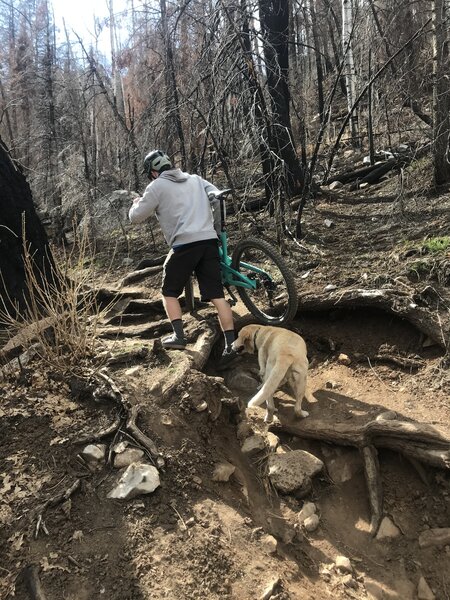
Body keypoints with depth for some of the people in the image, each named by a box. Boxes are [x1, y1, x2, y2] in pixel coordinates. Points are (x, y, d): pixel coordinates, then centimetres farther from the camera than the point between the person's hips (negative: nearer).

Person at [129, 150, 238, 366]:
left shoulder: (157, 187, 4)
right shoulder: (195, 179, 20)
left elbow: (136, 217, 9)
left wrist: (136, 203, 29)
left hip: (184, 244, -5)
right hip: (209, 241, 5)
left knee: (169, 292, 14)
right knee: (217, 295, 4)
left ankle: (178, 336, 5)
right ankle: (231, 344, 0)